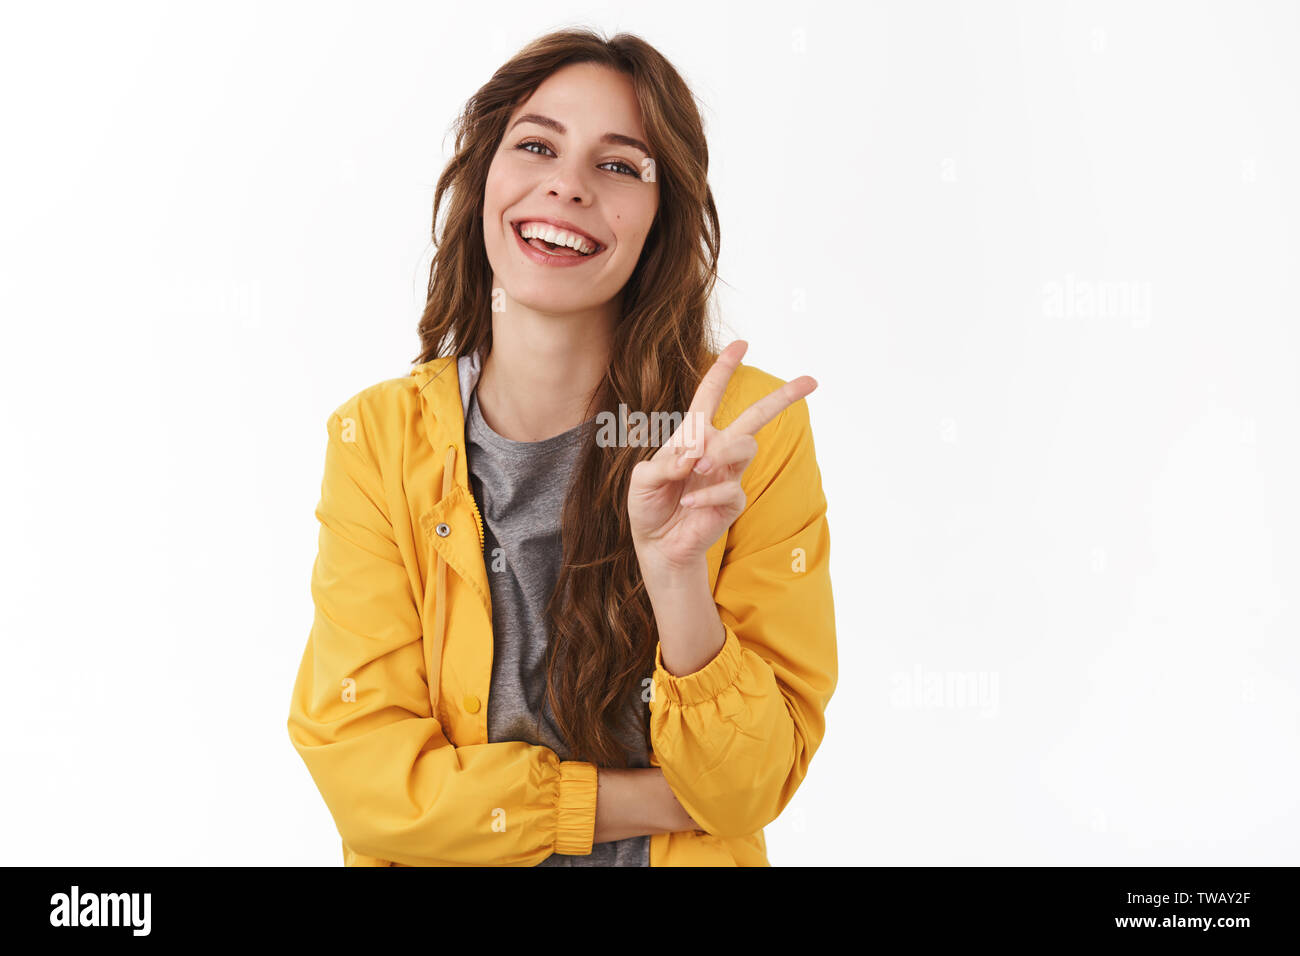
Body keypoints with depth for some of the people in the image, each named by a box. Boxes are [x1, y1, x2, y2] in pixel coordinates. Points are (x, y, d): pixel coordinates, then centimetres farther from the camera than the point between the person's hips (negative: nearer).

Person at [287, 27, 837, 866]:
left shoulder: (755, 431, -6)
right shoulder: (378, 436, -3)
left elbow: (746, 789, -8)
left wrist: (677, 577, -24)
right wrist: (662, 800, -11)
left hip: (689, 854, 0)